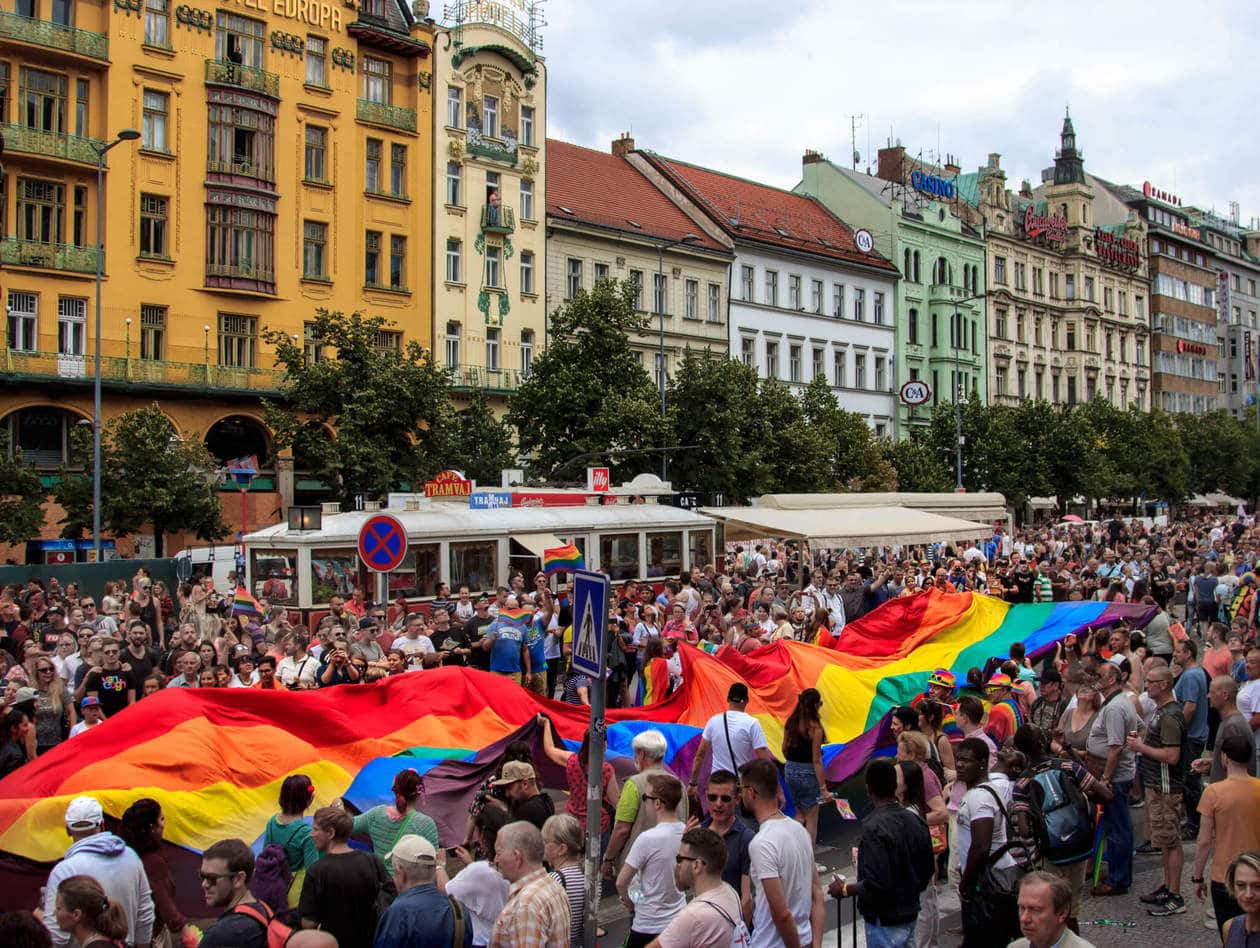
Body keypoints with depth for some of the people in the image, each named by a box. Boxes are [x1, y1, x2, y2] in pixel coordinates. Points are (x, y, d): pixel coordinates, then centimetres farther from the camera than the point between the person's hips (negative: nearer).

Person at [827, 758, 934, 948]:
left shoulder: (874, 827, -23)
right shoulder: (915, 821, 0)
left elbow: (876, 884, -26)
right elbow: (928, 870, 8)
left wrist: (844, 889, -12)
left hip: (885, 920, -7)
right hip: (910, 913, 7)